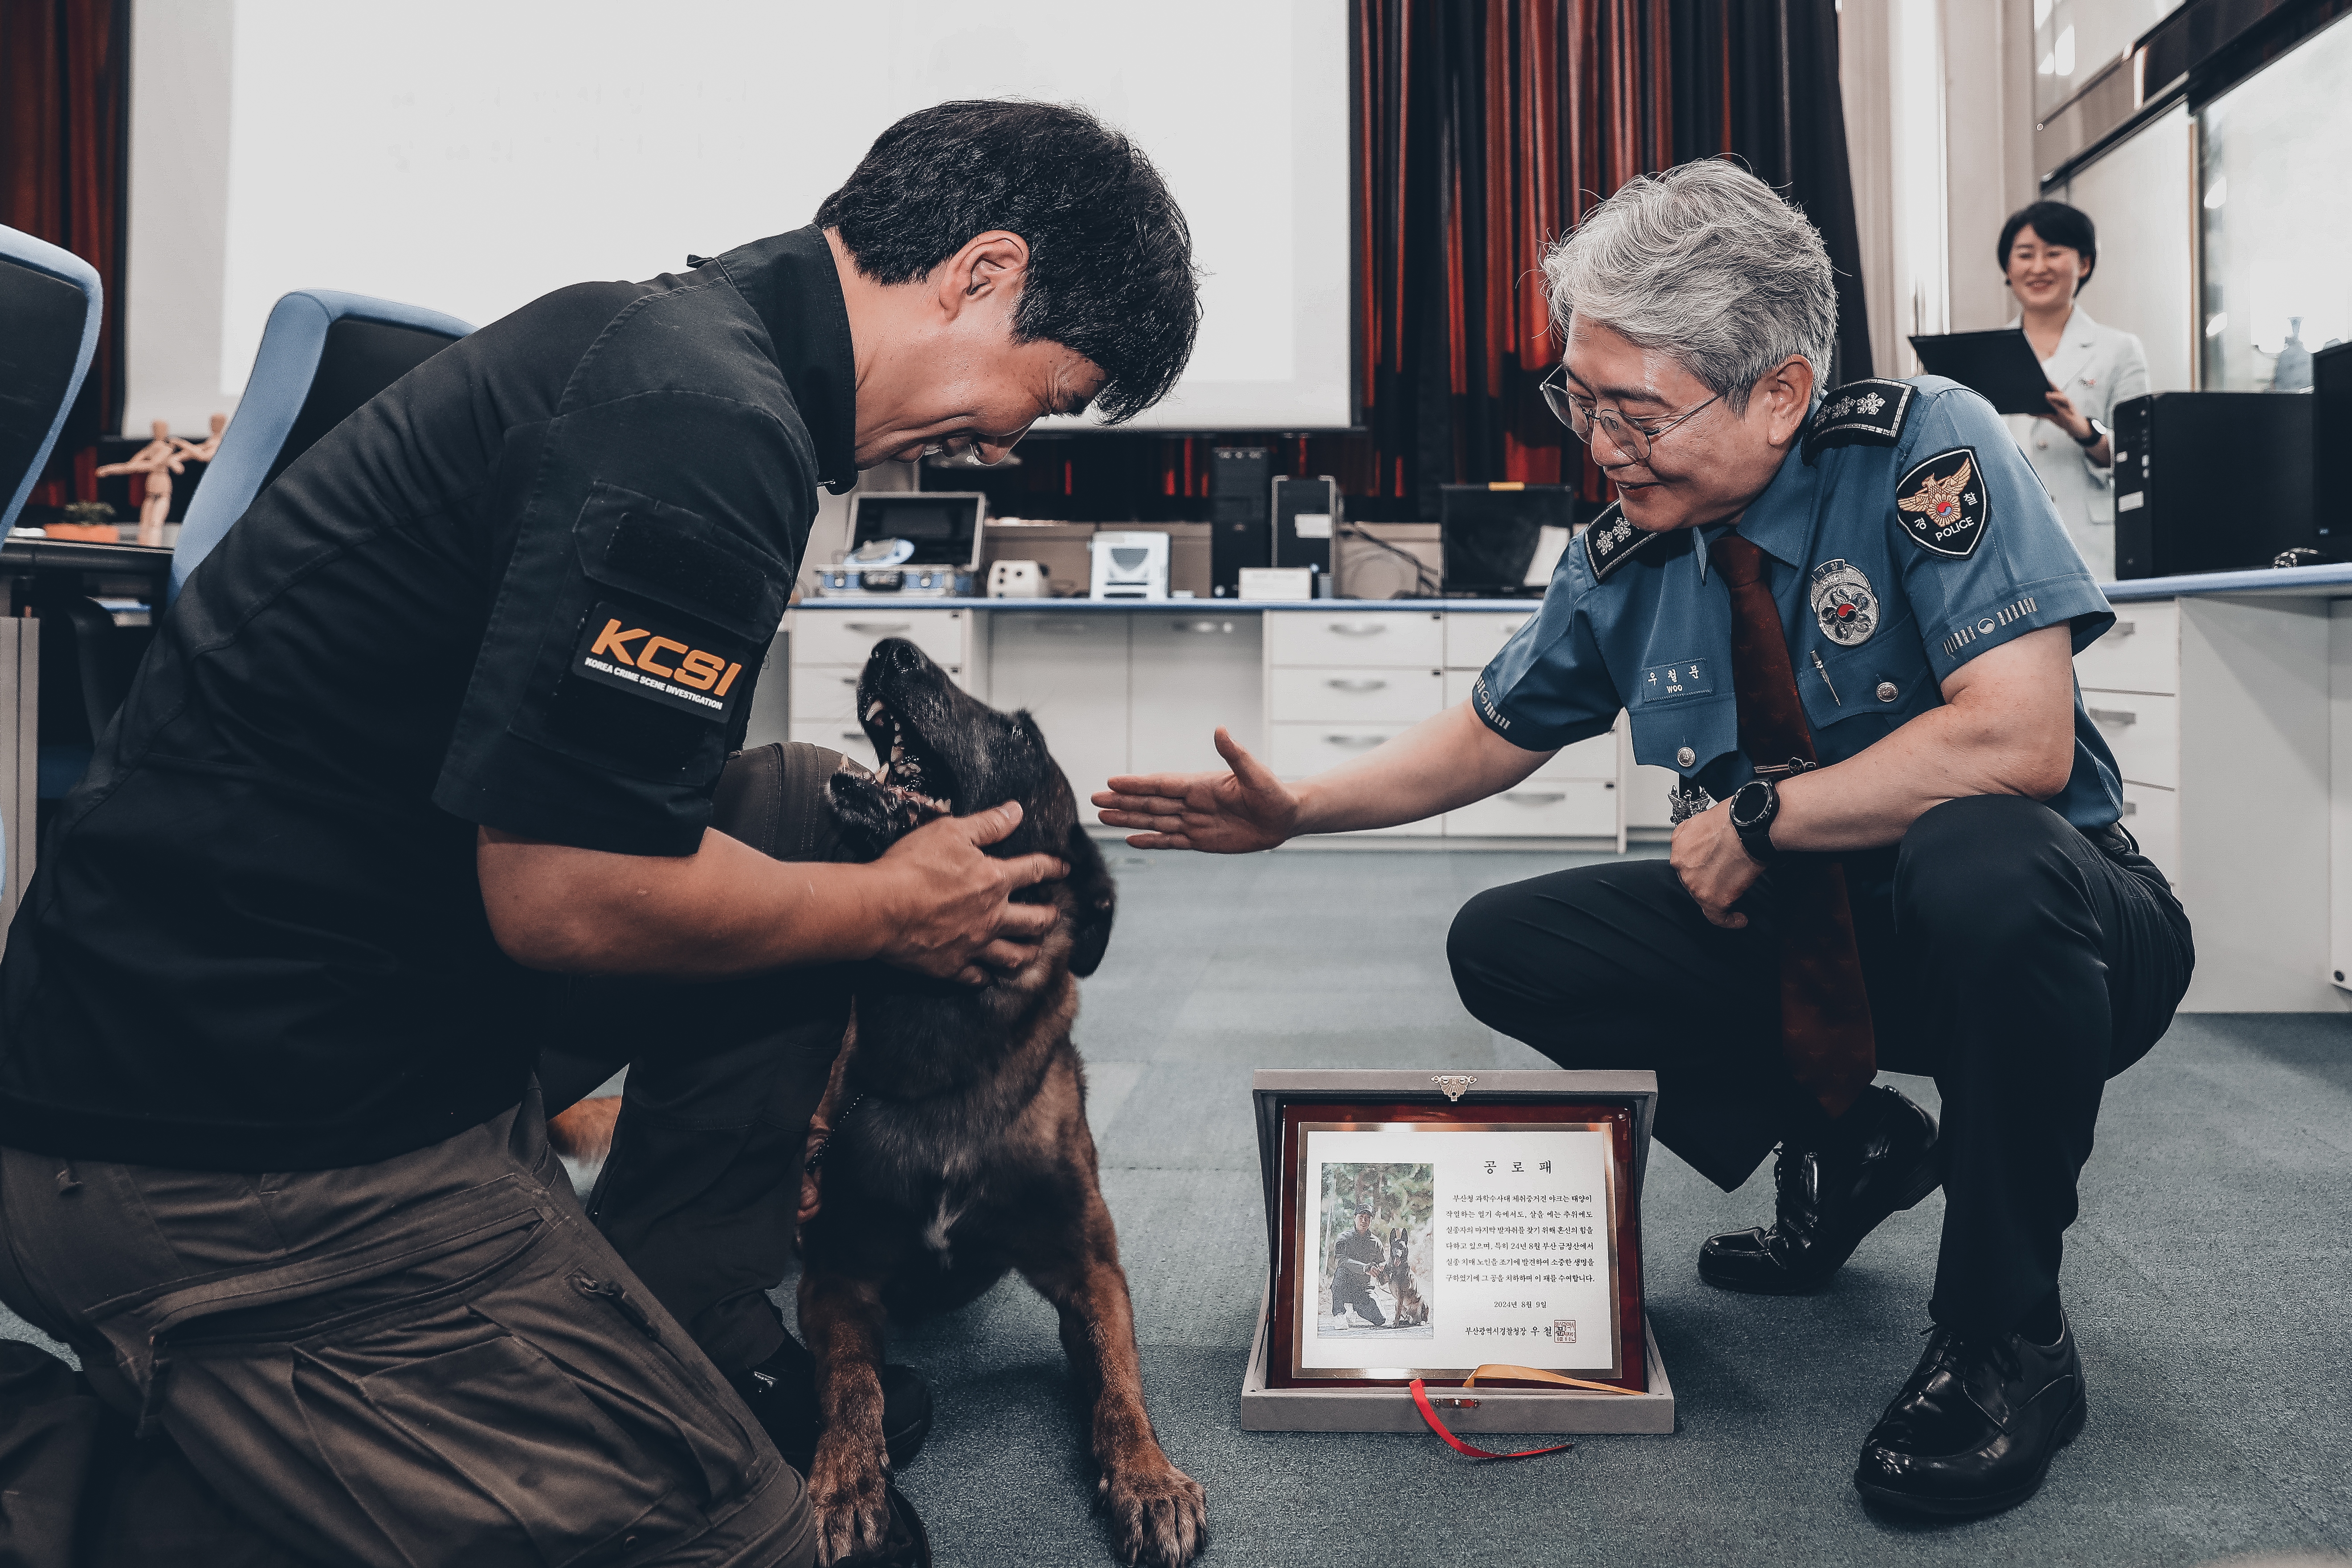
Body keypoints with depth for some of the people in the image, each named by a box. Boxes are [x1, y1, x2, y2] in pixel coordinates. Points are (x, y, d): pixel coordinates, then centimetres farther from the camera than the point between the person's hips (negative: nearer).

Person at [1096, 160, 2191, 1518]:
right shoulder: (1629, 562, -4)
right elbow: (1493, 733, 11)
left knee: (1982, 867, -40)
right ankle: (1847, 1145, 11)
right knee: (1509, 947, -7)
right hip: (1797, 936, 6)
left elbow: (2020, 740, -31)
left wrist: (1760, 812, -22)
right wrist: (1294, 810, 0)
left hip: (2040, 923, -5)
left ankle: (2008, 1341, -17)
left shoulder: (1928, 451, -19)